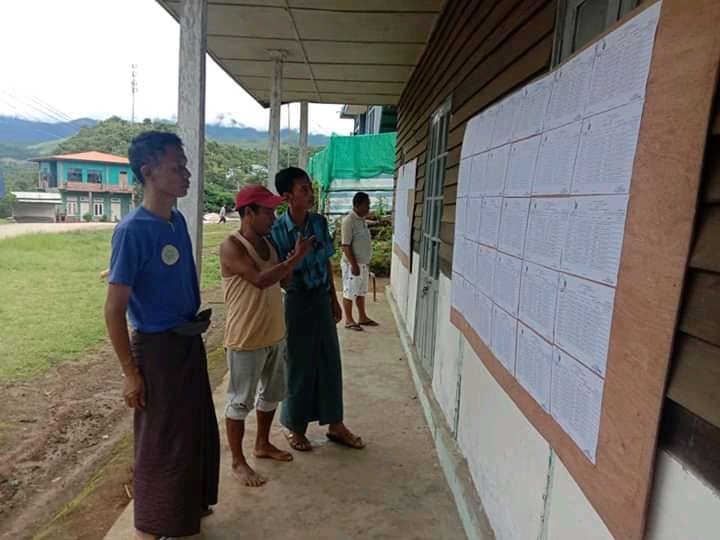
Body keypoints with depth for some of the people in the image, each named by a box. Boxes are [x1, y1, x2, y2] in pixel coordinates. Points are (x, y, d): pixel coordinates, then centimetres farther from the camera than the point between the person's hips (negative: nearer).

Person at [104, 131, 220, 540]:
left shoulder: (178, 220, 3)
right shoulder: (134, 230, -20)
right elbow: (114, 308, -18)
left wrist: (198, 317, 9)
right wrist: (131, 372, -16)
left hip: (189, 342, 8)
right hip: (157, 347, -8)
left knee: (197, 430, 22)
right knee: (160, 441, 8)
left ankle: (188, 505, 45)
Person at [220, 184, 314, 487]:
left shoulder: (267, 242, 7)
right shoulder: (231, 247, -18)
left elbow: (282, 279, 14)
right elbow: (261, 279, -29)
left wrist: (296, 255, -1)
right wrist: (297, 256, -25)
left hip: (274, 334, 9)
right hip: (246, 339, -8)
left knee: (272, 393, 21)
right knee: (240, 401, 6)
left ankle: (263, 444, 40)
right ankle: (238, 461, 22)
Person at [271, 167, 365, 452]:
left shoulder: (319, 222, -1)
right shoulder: (277, 230, -15)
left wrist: (334, 299, 11)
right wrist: (291, 262, -26)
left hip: (322, 298, 5)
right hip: (296, 301, -5)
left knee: (329, 361, 12)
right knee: (299, 364, 6)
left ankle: (335, 424, 27)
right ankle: (294, 426, 27)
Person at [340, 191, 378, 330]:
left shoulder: (362, 219, 9)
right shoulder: (349, 220, -18)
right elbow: (346, 245, -21)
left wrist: (366, 263, 18)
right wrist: (354, 264, -22)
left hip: (364, 263, 9)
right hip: (352, 264, -9)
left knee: (361, 292, 17)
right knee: (349, 292, 3)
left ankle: (362, 317, 28)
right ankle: (349, 320, 13)